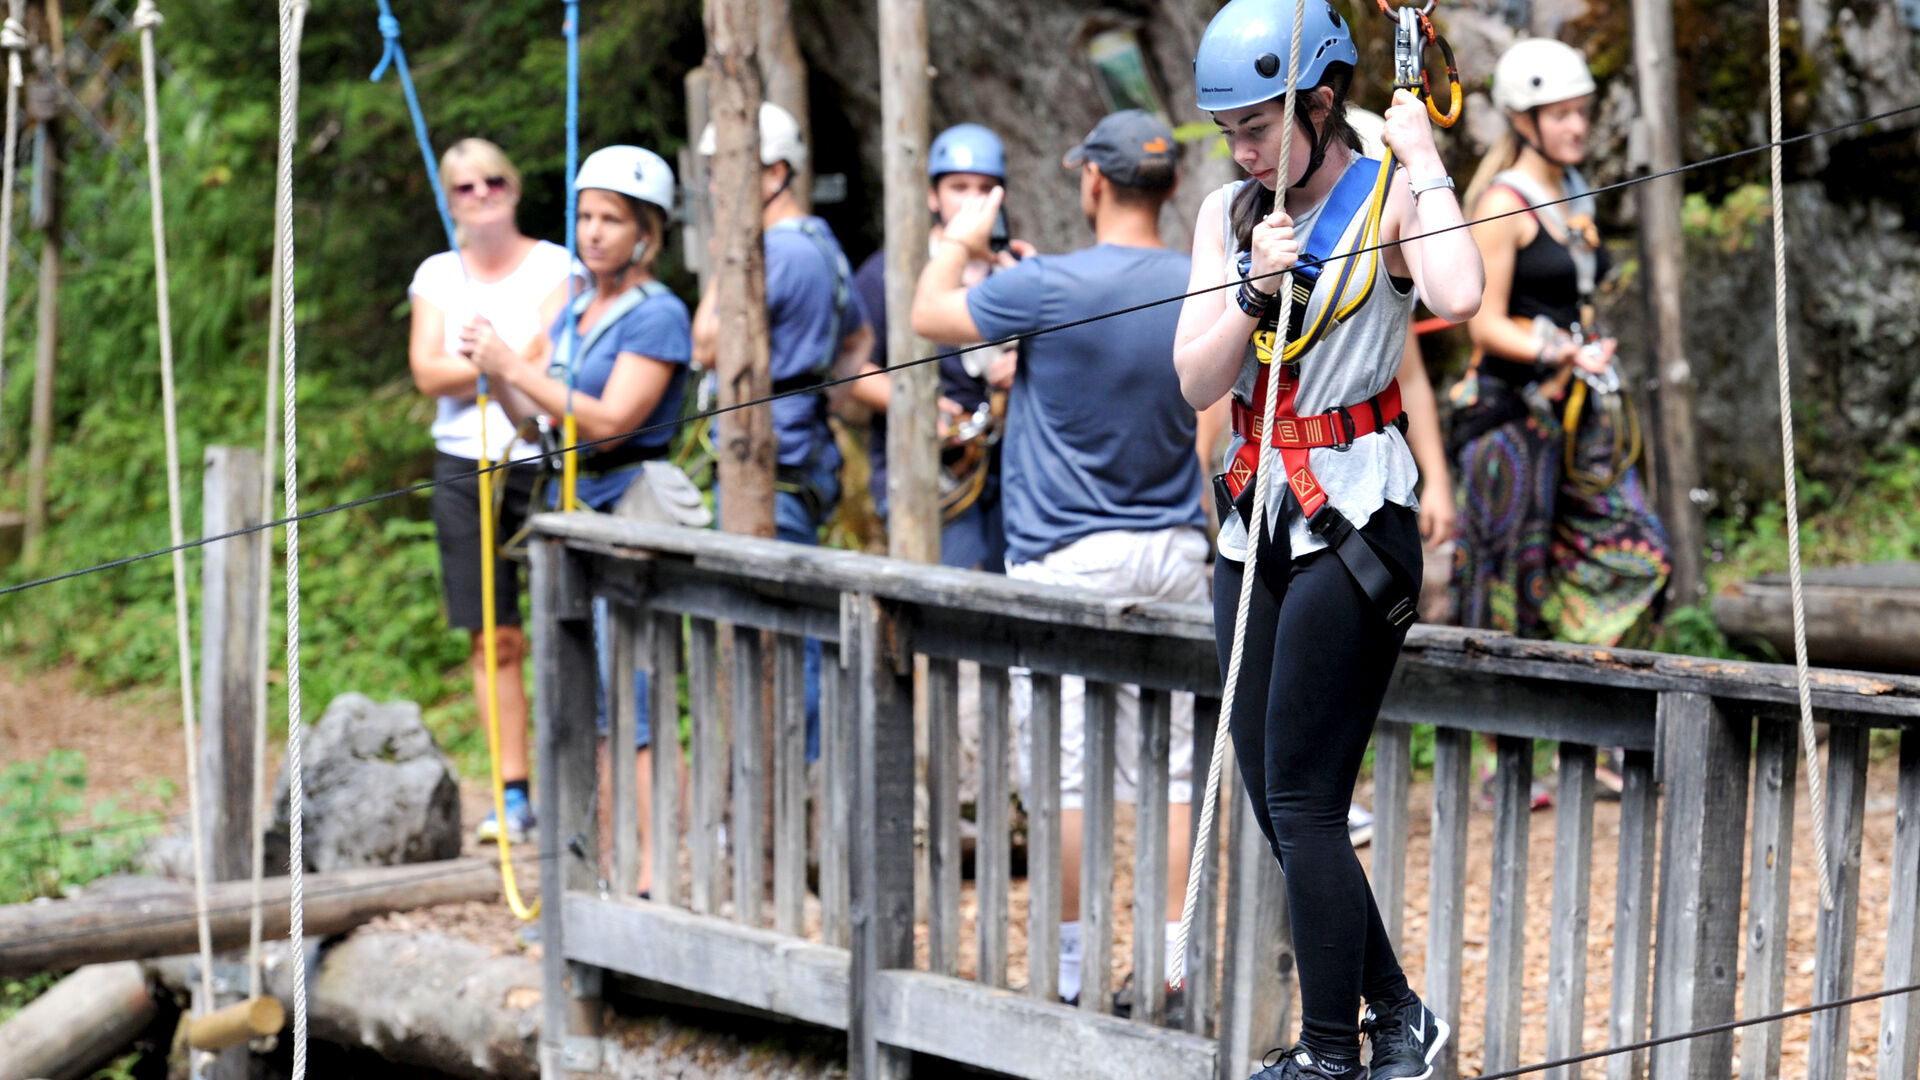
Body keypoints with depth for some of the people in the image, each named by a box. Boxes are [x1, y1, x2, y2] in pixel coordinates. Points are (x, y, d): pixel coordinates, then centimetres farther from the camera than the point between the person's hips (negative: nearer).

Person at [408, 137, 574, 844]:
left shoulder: (555, 267, 2)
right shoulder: (438, 275, 12)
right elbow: (428, 373, 0)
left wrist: (473, 364, -11)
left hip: (541, 462, -3)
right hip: (463, 466, 3)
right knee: (493, 637, 3)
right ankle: (514, 793, 8)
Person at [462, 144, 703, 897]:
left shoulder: (657, 316, -10)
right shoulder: (576, 310, 15)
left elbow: (608, 420, -18)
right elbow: (530, 412, 16)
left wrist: (514, 367, -19)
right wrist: (493, 366, -3)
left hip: (633, 513, -8)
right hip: (572, 507, 9)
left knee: (626, 695, -10)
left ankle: (654, 866, -9)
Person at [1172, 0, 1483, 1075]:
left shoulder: (1387, 199, -8)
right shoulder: (1230, 213, 9)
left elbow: (1459, 297, -30)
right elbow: (1197, 381, 3)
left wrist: (1421, 154, -18)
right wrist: (1257, 290, -14)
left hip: (1356, 523, -7)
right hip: (1257, 520, 7)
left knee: (1301, 802, -8)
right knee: (1280, 806, 8)